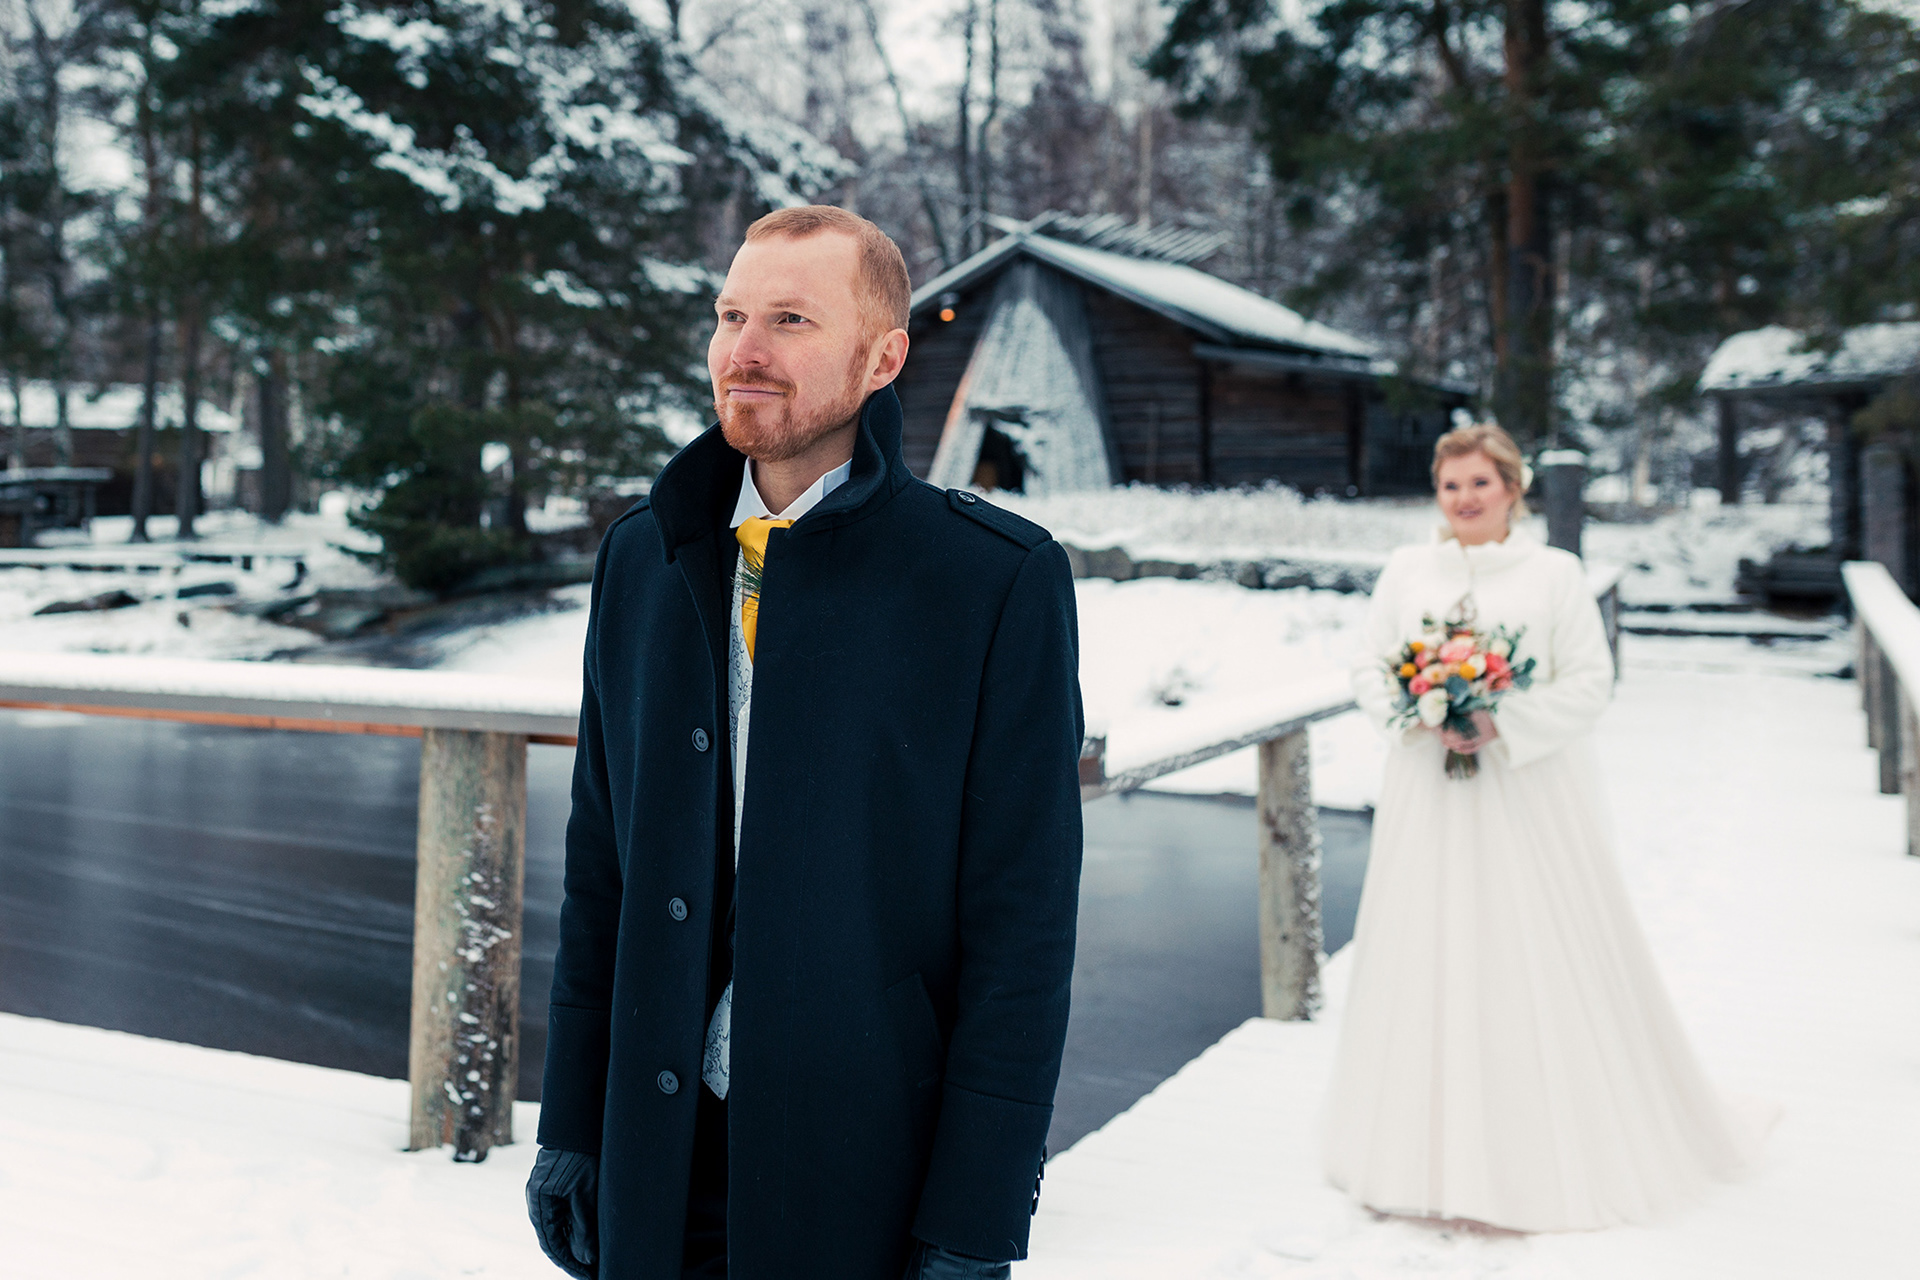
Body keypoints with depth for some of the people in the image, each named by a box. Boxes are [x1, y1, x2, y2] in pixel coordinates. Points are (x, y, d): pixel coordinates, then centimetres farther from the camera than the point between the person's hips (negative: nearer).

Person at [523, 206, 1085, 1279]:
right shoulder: (643, 557, 4)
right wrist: (570, 1127, 7)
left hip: (878, 1174, -3)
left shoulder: (1001, 578, -11)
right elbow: (601, 865, 8)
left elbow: (1024, 928, -11)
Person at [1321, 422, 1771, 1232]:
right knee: (1428, 964, 5)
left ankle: (1570, 1151, 17)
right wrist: (1419, 715, -11)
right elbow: (1369, 670, 8)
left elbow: (1591, 681, -4)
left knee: (1542, 968, 2)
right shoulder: (1405, 572, 8)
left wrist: (1503, 725, -16)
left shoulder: (1555, 573, -1)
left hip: (1530, 793, -3)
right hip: (1427, 793, 3)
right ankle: (1436, 1152, 17)